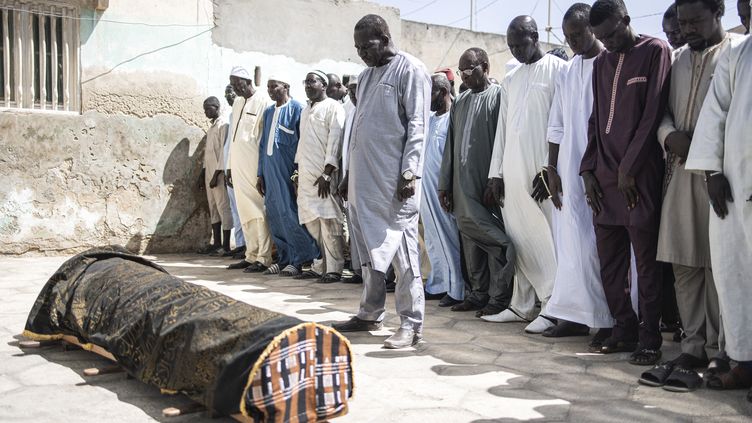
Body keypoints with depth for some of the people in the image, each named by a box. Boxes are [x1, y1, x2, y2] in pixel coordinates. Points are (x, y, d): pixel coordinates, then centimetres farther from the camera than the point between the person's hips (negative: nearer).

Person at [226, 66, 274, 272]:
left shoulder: (263, 101, -7)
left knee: (259, 213, -5)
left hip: (255, 167, -8)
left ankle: (263, 258, -1)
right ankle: (251, 256, 18)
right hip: (239, 168, 8)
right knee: (245, 214, 11)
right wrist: (230, 166, 18)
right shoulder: (237, 103, 18)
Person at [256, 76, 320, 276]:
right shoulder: (268, 112, 18)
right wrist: (260, 174, 17)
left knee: (289, 213, -8)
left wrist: (299, 171, -14)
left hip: (287, 169, -7)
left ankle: (298, 260, -1)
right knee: (274, 215, 7)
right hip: (269, 168, 7)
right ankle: (284, 259, 15)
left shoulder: (296, 109, -3)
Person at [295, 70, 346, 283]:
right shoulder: (305, 111, 21)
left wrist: (327, 173, -16)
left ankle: (334, 269, -3)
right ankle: (319, 266, 15)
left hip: (324, 174, -7)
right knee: (312, 222, 8)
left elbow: (335, 140, -10)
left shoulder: (333, 107, -2)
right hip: (306, 174, 7)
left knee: (328, 222, -7)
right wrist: (298, 169, 17)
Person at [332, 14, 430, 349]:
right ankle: (370, 313, 22)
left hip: (394, 178, -7)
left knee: (400, 247, -5)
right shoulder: (365, 76, 19)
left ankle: (411, 323, 1)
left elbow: (417, 125, -10)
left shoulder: (410, 70, -3)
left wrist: (409, 173, -17)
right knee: (369, 245, 11)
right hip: (364, 177, 7)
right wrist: (350, 173, 18)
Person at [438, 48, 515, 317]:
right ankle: (478, 293, 17)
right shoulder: (460, 102, 17)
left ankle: (499, 297, 4)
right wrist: (445, 184, 13)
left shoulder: (498, 96, -2)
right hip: (463, 183, 6)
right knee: (470, 241, 8)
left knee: (494, 238, -3)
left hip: (489, 184, -6)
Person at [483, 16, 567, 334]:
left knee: (546, 238, -6)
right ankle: (522, 305, 14)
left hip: (542, 169, -6)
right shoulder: (510, 81, 19)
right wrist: (496, 173, 11)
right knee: (520, 239, 7)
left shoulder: (558, 69, 0)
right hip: (513, 172, 6)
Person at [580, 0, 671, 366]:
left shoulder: (655, 51, 0)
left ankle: (649, 337, 6)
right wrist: (589, 170, 7)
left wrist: (628, 168, -10)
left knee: (646, 261, -2)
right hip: (604, 177, 6)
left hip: (639, 176, -6)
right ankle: (624, 328, 18)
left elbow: (652, 113, -7)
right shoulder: (601, 63, 18)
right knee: (609, 260, 7)